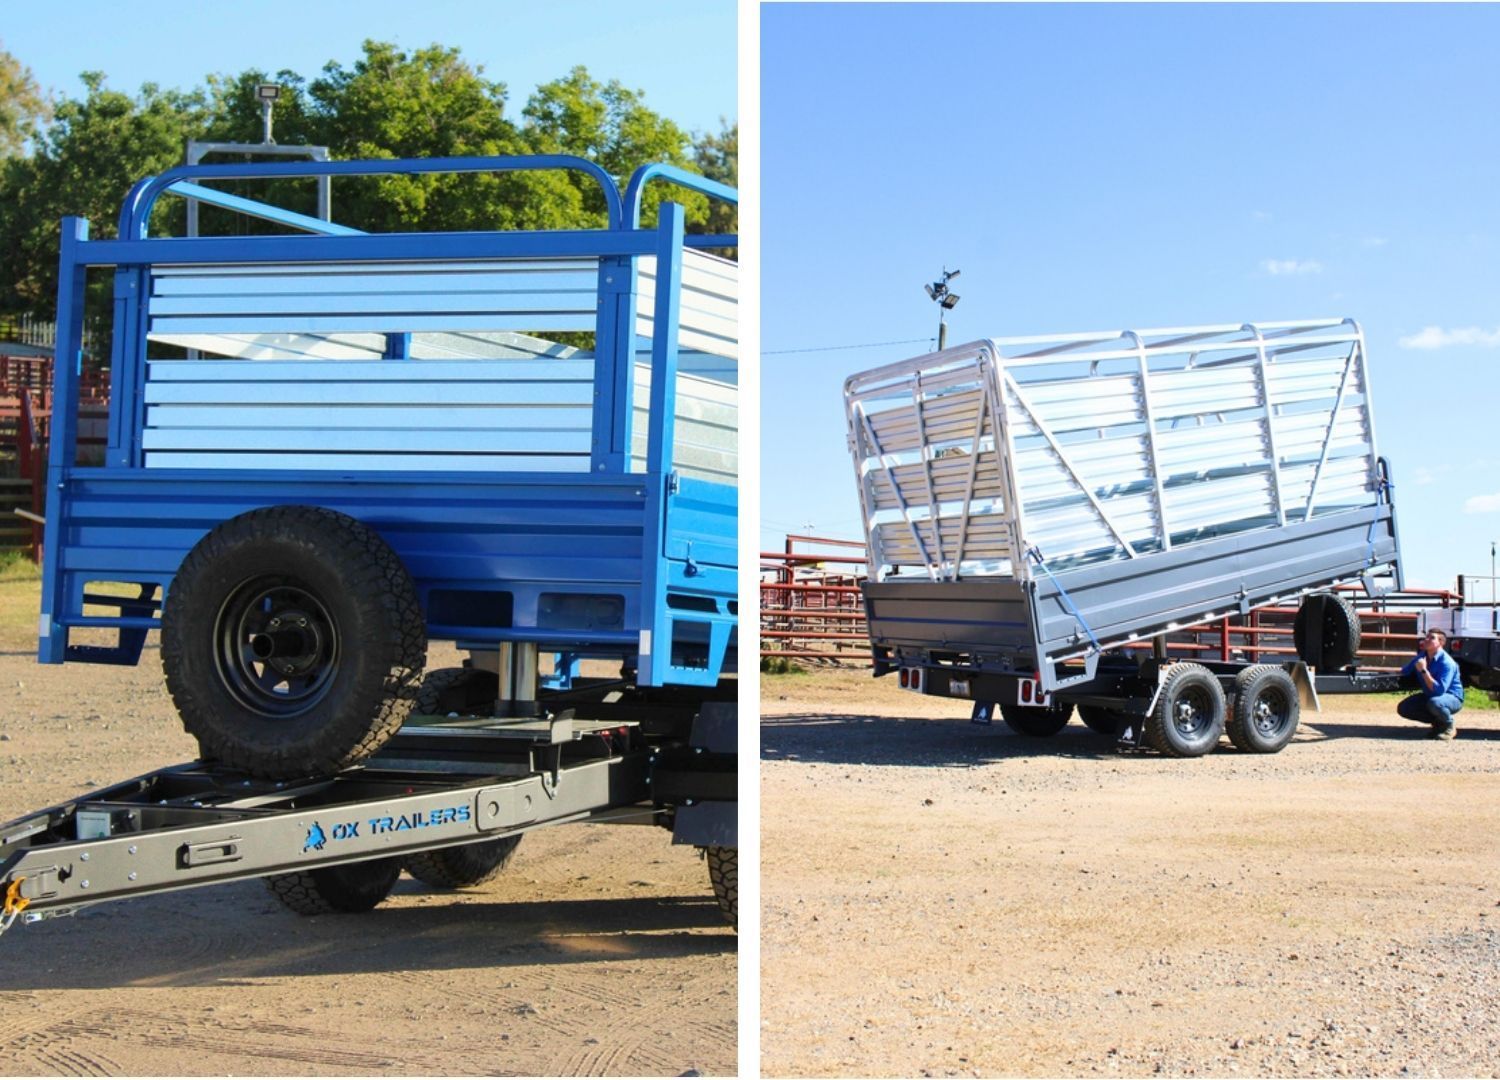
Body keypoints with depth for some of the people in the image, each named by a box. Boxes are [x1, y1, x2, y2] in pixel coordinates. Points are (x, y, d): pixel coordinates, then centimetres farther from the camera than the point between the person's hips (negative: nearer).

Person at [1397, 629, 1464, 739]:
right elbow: (1404, 672, 4)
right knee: (1403, 708, -8)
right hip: (1429, 696, 7)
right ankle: (1437, 722, 9)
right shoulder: (1421, 656, -3)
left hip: (1452, 697, -7)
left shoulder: (1447, 663, -26)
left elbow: (1439, 690, -37)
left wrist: (1424, 670, -38)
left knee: (1434, 703, -41)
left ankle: (1449, 726, -9)